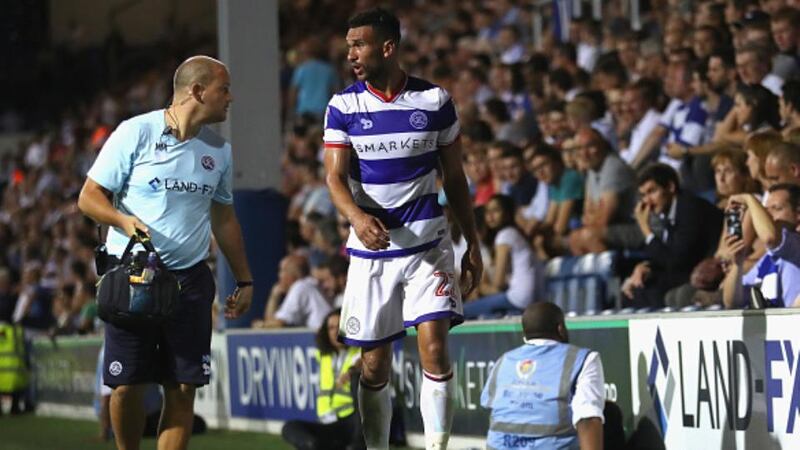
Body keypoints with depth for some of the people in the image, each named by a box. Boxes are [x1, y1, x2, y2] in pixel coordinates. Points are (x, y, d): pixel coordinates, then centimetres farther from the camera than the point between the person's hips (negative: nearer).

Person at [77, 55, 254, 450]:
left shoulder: (218, 150, 12)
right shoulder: (136, 133, -5)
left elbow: (224, 217, 22)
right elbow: (89, 197, -3)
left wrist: (244, 280, 19)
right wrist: (124, 220, -22)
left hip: (190, 280, 4)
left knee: (183, 388, -3)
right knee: (126, 386, -3)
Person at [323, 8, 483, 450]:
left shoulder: (435, 100, 1)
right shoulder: (343, 106, 0)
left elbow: (454, 177, 9)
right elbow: (335, 176, -7)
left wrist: (473, 245, 7)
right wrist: (357, 216, -28)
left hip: (428, 244, -1)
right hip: (371, 248, 1)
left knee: (434, 347, -14)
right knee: (373, 365, 4)